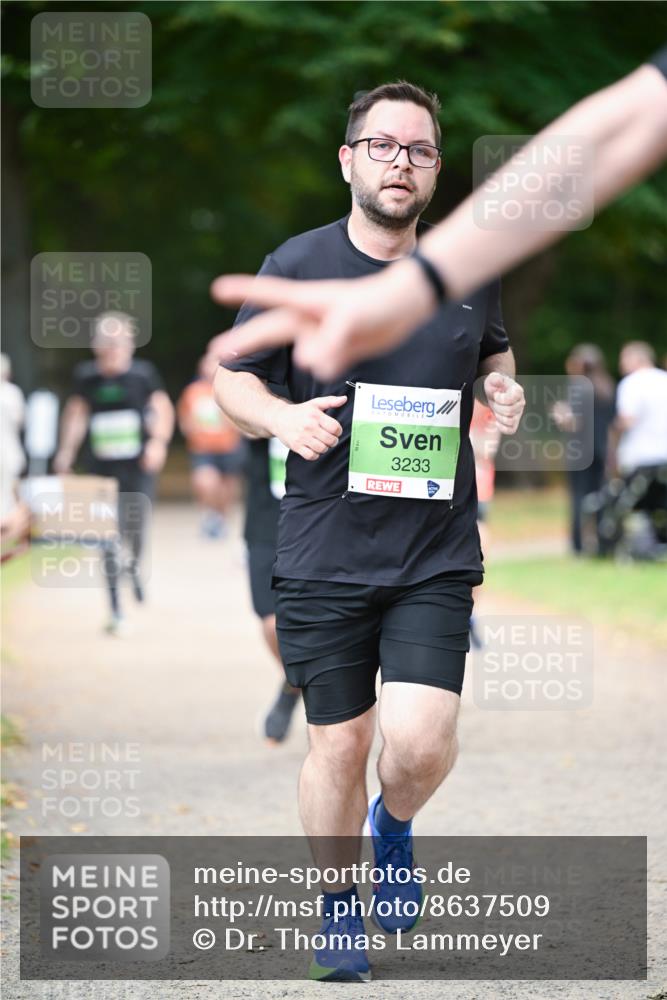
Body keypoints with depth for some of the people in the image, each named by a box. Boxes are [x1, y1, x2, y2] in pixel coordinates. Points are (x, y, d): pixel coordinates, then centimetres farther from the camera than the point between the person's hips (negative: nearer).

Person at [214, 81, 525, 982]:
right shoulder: (297, 265, -3)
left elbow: (494, 351, 24)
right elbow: (231, 375, 5)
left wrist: (504, 388, 1)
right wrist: (281, 417, -16)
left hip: (436, 556, 1)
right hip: (325, 557, -1)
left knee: (422, 743, -13)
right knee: (338, 745, 5)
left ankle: (396, 824, 23)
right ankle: (338, 903, 29)